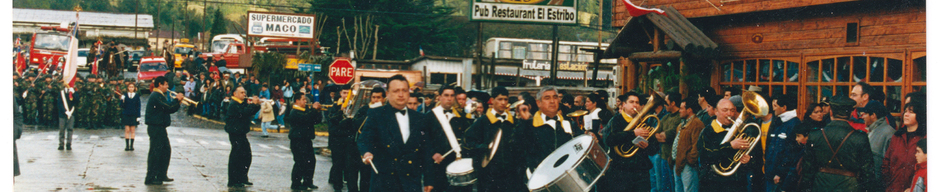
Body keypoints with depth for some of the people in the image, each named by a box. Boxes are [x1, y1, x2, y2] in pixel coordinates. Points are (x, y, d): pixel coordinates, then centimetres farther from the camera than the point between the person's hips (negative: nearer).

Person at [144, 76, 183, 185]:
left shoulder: (160, 95, 19)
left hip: (160, 127, 11)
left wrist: (178, 102, 6)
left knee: (166, 150, 14)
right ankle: (150, 178, -4)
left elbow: (169, 110, 18)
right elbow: (168, 107, -22)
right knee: (155, 152, -8)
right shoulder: (156, 96, -14)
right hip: (155, 127, -11)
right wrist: (177, 100, -9)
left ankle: (161, 175, 20)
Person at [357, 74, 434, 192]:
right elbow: (365, 139, -8)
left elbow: (425, 151, 14)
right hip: (384, 181, -3)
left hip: (412, 183, 3)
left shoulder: (418, 119, 14)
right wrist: (366, 153, -31)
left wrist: (428, 181, 11)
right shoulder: (376, 115, 4)